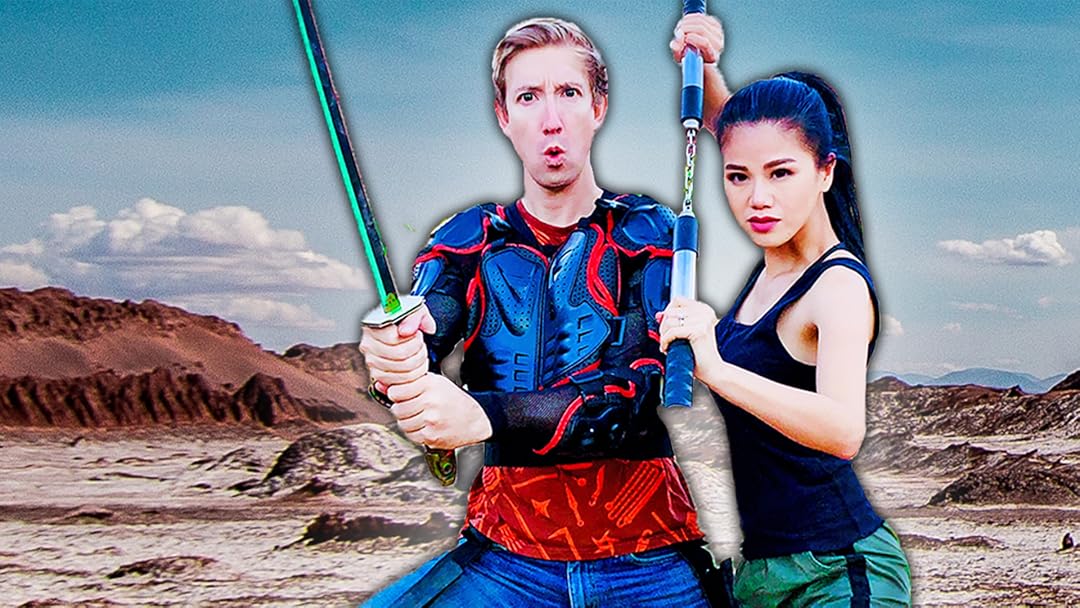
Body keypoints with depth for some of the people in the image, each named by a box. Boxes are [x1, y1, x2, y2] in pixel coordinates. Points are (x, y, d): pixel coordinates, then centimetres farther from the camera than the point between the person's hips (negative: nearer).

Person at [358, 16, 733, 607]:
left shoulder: (647, 232, -1)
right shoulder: (466, 242, 6)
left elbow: (640, 391, -15)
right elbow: (416, 349, -10)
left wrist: (484, 416, -30)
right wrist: (396, 360, -35)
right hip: (506, 555, 2)